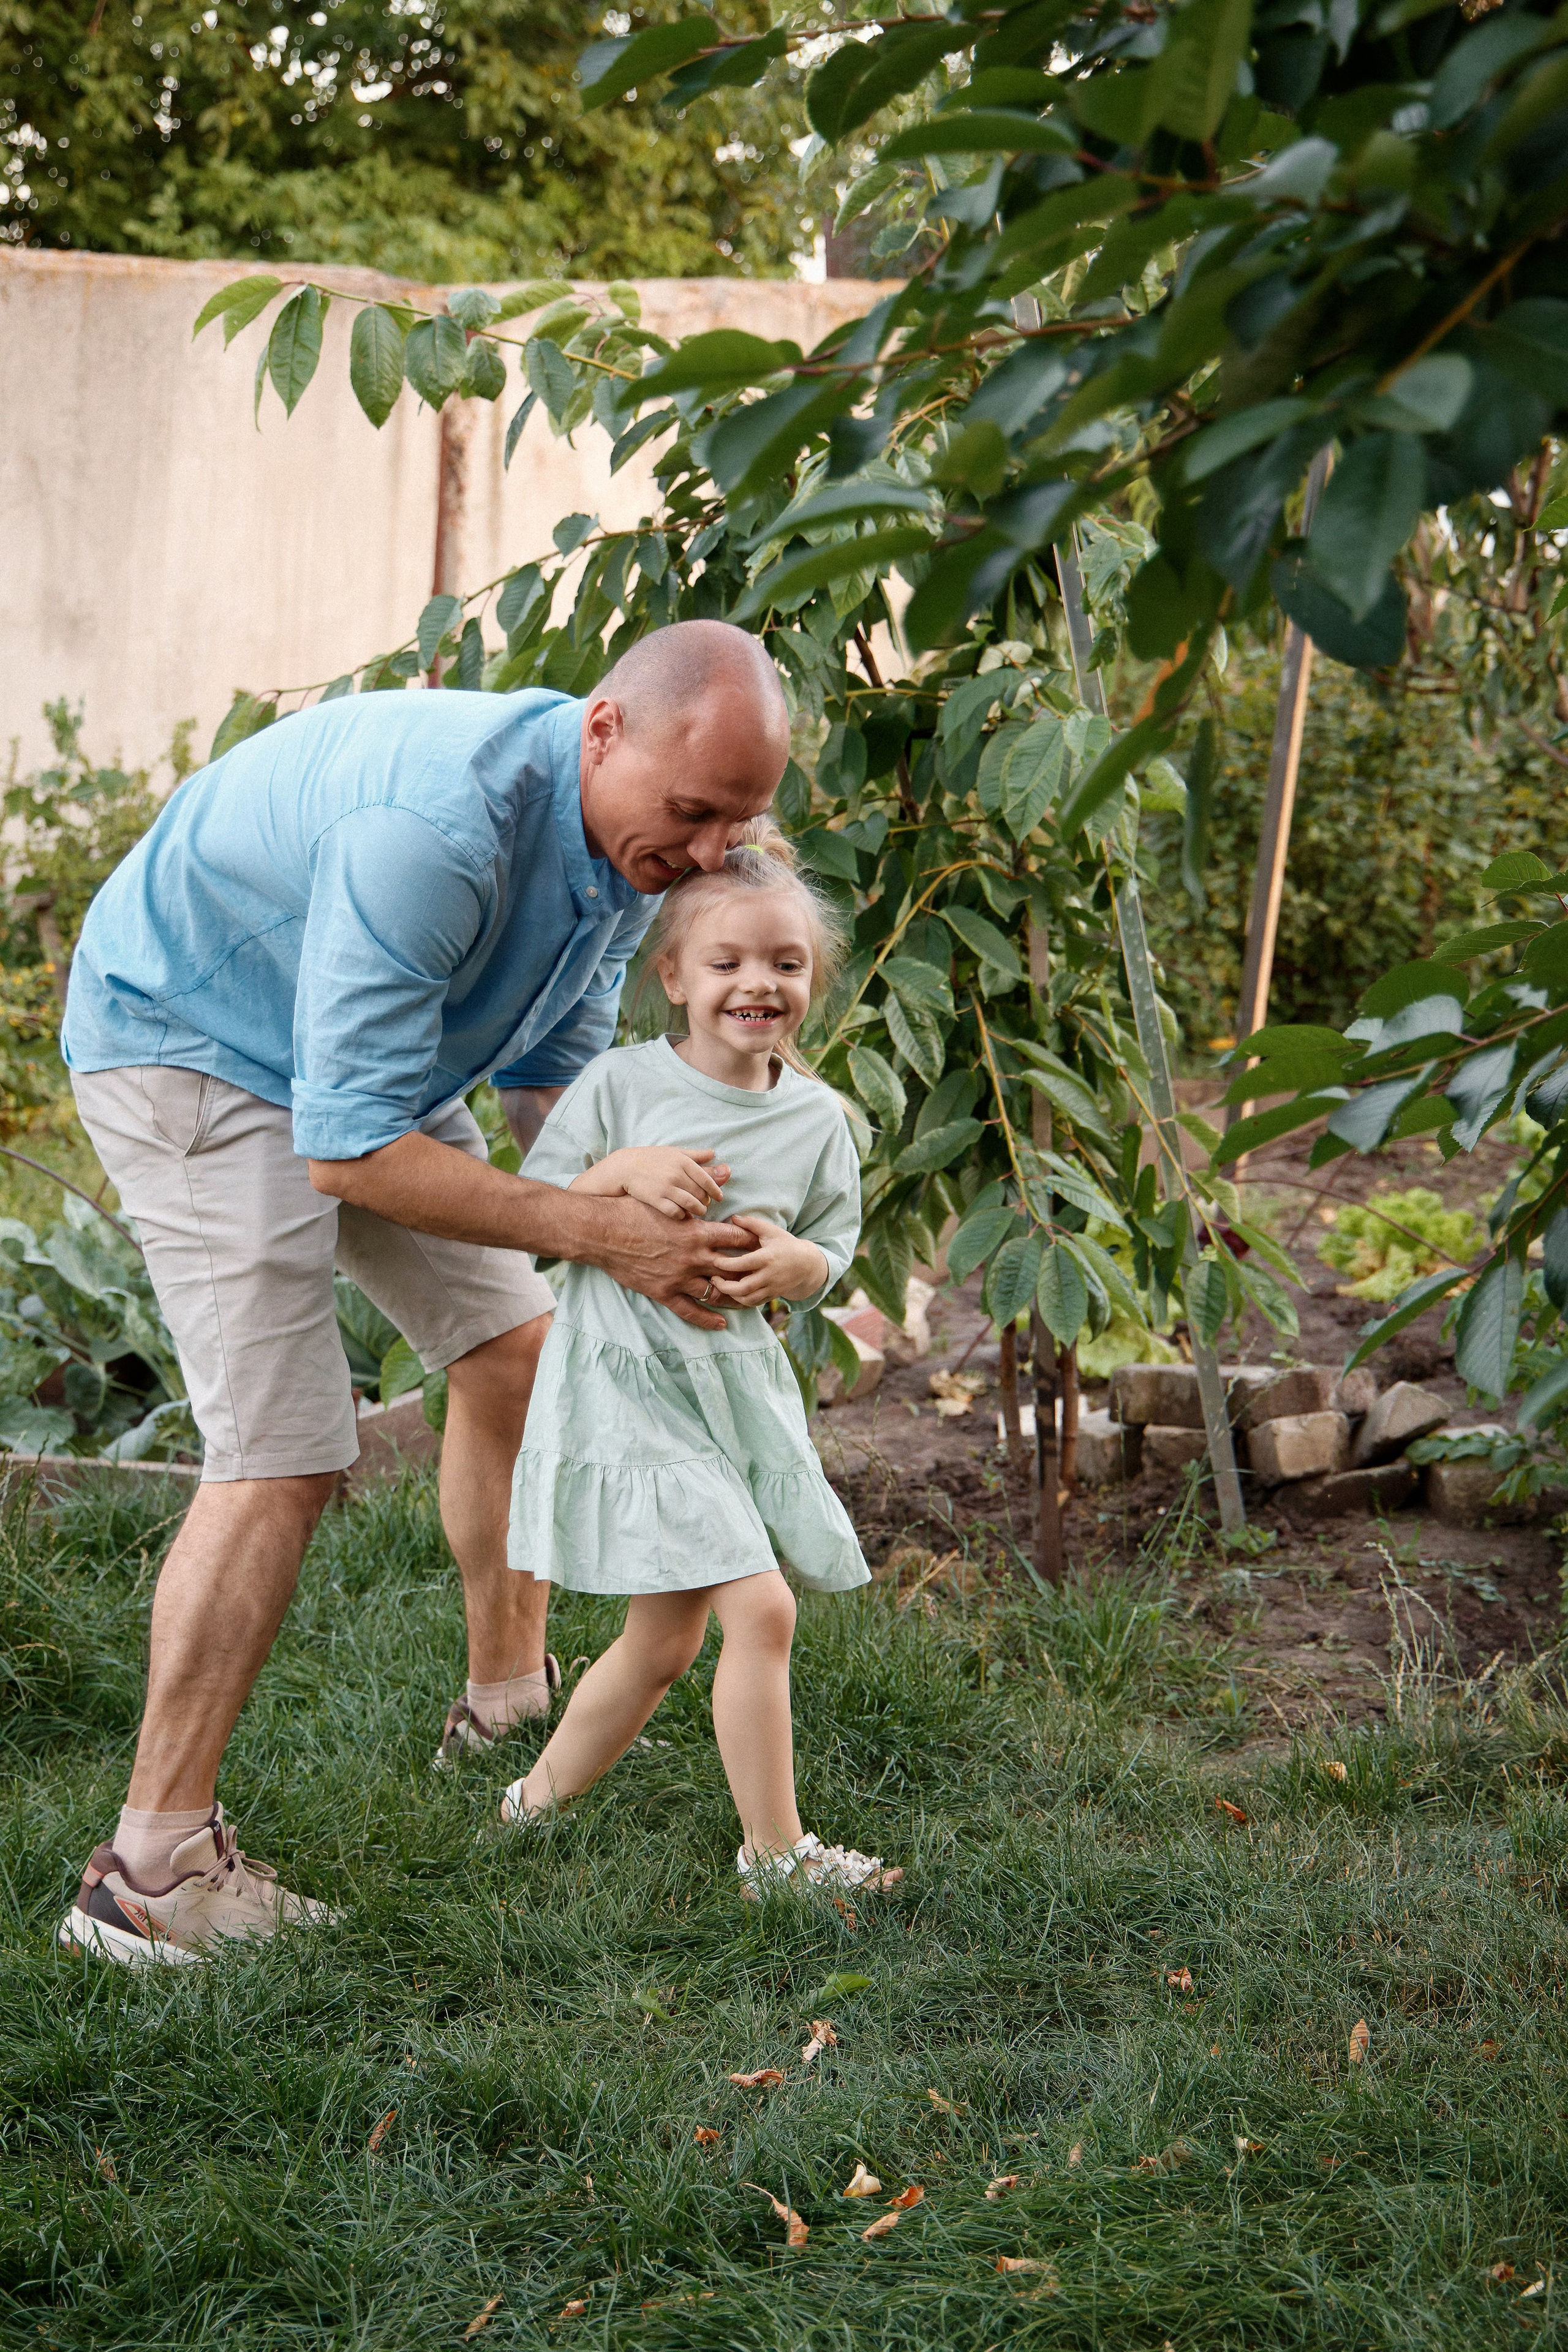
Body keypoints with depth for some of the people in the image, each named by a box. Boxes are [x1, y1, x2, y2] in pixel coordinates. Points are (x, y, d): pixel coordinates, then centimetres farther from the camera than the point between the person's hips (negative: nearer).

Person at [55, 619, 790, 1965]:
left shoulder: (633, 841, -10)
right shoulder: (436, 828, -39)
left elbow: (554, 1072, 1)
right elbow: (347, 1149, -36)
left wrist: (653, 1206, -19)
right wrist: (601, 1233, -36)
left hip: (370, 1059, 9)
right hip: (192, 1042, -9)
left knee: (513, 1348, 13)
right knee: (283, 1455, -16)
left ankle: (509, 1698, 32)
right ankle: (152, 1867, -10)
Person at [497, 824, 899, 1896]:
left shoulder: (819, 1117, 4)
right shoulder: (621, 1083, -7)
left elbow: (830, 1254, 12)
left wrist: (792, 1262, -12)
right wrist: (623, 1175, -20)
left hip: (739, 1383, 6)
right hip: (630, 1381, -5)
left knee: (662, 1639, 12)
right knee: (760, 1608, -13)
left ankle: (537, 1803, 32)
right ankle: (776, 1854, 1)